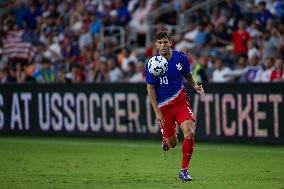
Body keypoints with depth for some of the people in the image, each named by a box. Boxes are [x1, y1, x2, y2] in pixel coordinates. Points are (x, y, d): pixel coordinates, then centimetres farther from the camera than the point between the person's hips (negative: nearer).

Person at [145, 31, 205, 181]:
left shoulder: (180, 57, -4)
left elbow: (187, 75, 14)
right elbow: (150, 89, -7)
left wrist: (195, 86, -7)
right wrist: (157, 112, -12)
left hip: (181, 100, 1)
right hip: (163, 106, -1)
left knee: (189, 132, -20)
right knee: (172, 143, 4)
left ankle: (184, 170, -8)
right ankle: (166, 139, 45)